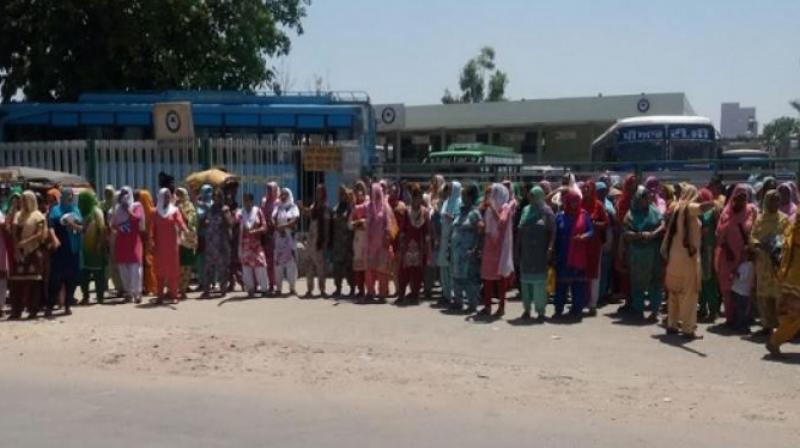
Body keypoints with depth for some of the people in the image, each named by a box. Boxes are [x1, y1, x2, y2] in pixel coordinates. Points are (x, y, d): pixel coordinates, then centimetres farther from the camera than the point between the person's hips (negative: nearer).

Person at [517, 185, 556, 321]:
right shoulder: (526, 210, 11)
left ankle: (540, 311, 4)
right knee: (525, 279, 8)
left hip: (540, 252, -5)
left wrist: (550, 248, -17)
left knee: (539, 280, -2)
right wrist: (518, 247, 7)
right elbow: (520, 230, 13)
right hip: (526, 251, 5)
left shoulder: (546, 212, -3)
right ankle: (526, 309, 17)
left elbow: (553, 232, -7)